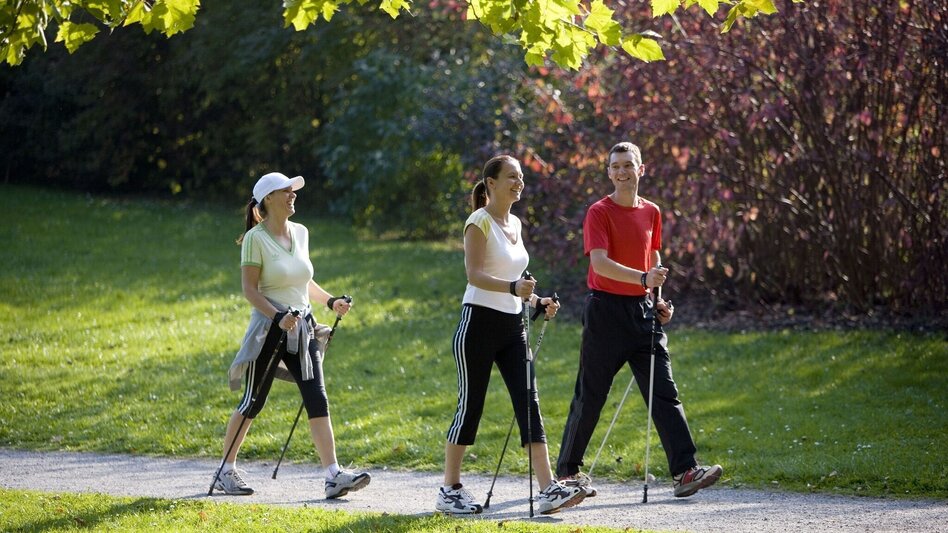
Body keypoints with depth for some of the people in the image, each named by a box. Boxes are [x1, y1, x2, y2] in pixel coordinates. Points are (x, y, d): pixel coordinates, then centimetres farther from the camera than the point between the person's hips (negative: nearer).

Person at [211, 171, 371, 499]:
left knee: (317, 401, -5)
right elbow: (249, 289, -14)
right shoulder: (256, 239, -9)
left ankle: (334, 476, -11)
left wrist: (330, 301, 8)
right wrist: (278, 317, -25)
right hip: (269, 329, -5)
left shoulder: (301, 233, 10)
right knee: (252, 403, 2)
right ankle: (226, 471, 18)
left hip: (303, 328, 6)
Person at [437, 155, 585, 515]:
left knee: (528, 404, -3)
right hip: (480, 322, -7)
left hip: (512, 326, 7)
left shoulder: (514, 223, 15)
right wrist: (513, 287, -34)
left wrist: (537, 302, 6)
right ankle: (449, 491, 8)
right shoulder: (480, 222, -8)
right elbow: (474, 274, -19)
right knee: (470, 405, -2)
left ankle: (549, 490, -9)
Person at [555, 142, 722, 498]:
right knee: (590, 395, 1)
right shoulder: (599, 212, -7)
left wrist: (660, 301, 10)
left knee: (664, 391, -4)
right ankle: (567, 471, 14)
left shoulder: (651, 212, 11)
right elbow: (599, 262, -19)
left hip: (641, 310, 5)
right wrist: (643, 278, -30)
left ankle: (685, 471, -9)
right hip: (605, 308, -5)